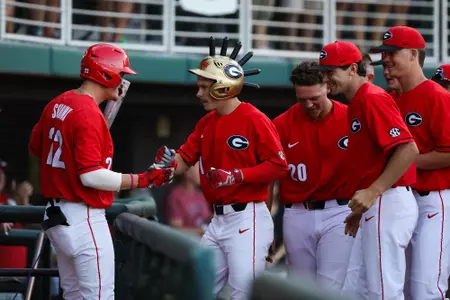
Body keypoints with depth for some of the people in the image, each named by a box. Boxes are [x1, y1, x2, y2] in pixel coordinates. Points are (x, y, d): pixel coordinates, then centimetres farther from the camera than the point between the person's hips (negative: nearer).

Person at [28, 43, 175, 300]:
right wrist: (143, 180, -19)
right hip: (84, 219, -10)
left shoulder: (57, 105, 9)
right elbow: (91, 175, -24)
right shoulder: (89, 114, -18)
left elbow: (36, 147, 24)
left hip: (57, 214, 10)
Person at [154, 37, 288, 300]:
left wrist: (237, 175, -22)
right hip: (218, 219, 9)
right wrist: (170, 161, -10)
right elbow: (184, 162, 12)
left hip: (247, 219, -9)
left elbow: (279, 166, -16)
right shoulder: (206, 123, 12)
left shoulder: (254, 120, -12)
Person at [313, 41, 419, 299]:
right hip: (377, 207, 11)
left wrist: (372, 193, -23)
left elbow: (408, 150, -21)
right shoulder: (357, 103, 19)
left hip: (387, 204, -11)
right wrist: (361, 209, 22)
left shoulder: (373, 98, -11)